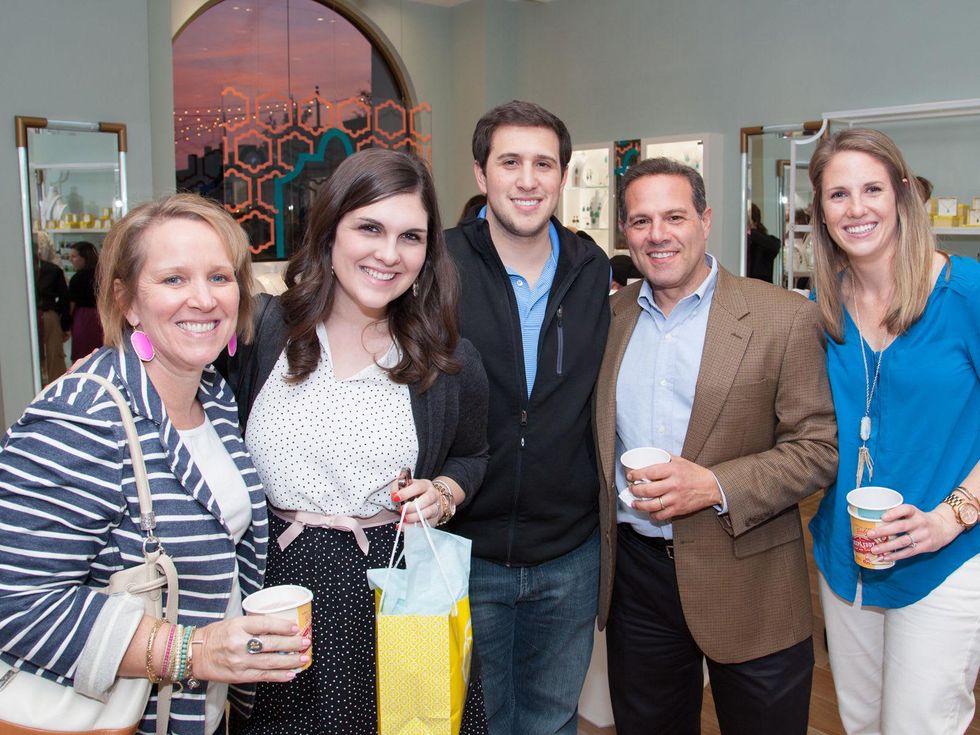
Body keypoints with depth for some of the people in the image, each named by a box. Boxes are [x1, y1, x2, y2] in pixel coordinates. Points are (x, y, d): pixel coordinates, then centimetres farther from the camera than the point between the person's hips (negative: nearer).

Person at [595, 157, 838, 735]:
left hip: (746, 584, -3)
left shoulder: (783, 319, -9)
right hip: (635, 573, 4)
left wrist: (716, 486, -22)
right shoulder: (609, 316, 4)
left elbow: (818, 448, -10)